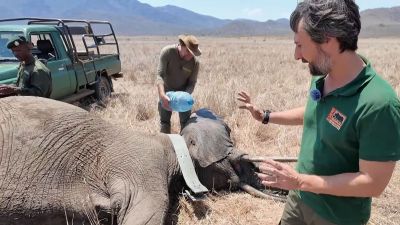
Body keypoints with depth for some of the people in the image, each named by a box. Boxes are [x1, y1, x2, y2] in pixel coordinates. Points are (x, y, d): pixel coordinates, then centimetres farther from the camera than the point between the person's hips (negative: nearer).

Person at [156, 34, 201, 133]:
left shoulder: (195, 62, -20)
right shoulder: (167, 52, -25)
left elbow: (192, 83, -13)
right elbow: (160, 75, -30)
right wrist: (162, 95, -44)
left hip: (184, 92, 1)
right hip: (166, 92, -1)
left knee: (185, 121, 4)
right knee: (164, 121, 3)